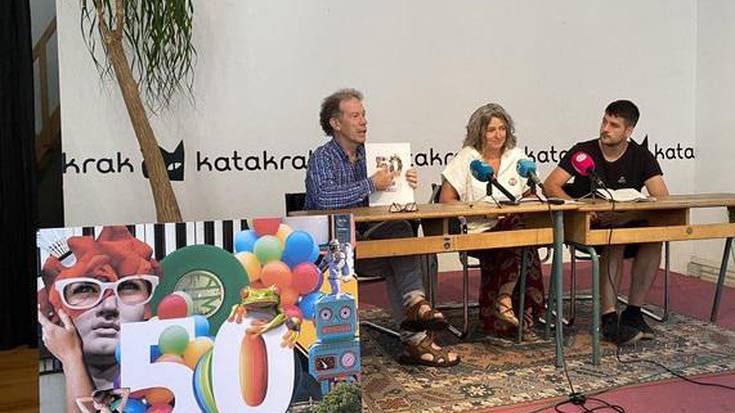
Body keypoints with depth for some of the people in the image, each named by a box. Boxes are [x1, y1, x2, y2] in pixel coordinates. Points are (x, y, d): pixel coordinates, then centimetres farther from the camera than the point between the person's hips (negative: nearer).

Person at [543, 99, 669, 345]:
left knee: (654, 238, -26)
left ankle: (633, 313, -15)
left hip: (628, 225, 3)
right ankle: (609, 320, -31)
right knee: (615, 241, -33)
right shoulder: (583, 151, -3)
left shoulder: (641, 157, 1)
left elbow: (662, 198, -11)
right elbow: (550, 186, -12)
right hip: (587, 227, -2)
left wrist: (627, 215, -29)